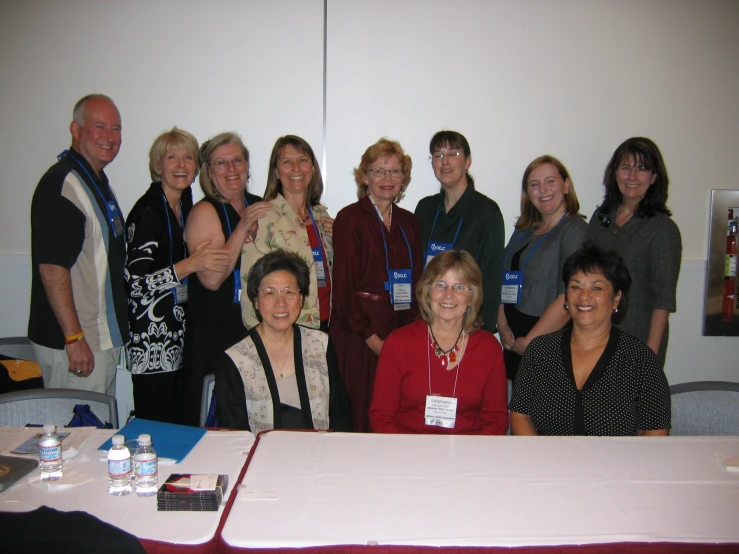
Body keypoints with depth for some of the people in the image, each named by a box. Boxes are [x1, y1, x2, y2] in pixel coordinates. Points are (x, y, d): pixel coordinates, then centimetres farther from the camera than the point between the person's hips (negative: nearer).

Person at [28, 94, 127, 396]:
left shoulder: (98, 183, 14)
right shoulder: (60, 185, -16)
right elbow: (52, 268, -23)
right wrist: (75, 338, -24)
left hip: (104, 338, 10)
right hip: (74, 344, -10)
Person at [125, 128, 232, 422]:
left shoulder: (185, 206, 12)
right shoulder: (147, 211, -12)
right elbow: (136, 281, -19)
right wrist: (191, 264, -25)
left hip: (179, 334, 7)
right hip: (151, 335, -7)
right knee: (155, 424, -1)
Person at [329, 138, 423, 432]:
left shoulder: (410, 222, 14)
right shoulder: (350, 219, -2)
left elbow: (417, 281, 15)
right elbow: (343, 285, -7)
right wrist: (372, 337, -10)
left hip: (402, 333, 5)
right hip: (358, 334, -4)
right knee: (361, 414, -2)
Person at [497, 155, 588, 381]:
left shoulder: (575, 229, -10)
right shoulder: (524, 229, 12)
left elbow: (568, 299, -18)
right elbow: (505, 281, 12)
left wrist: (529, 341, -13)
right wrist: (502, 326, -2)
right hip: (513, 339, 6)